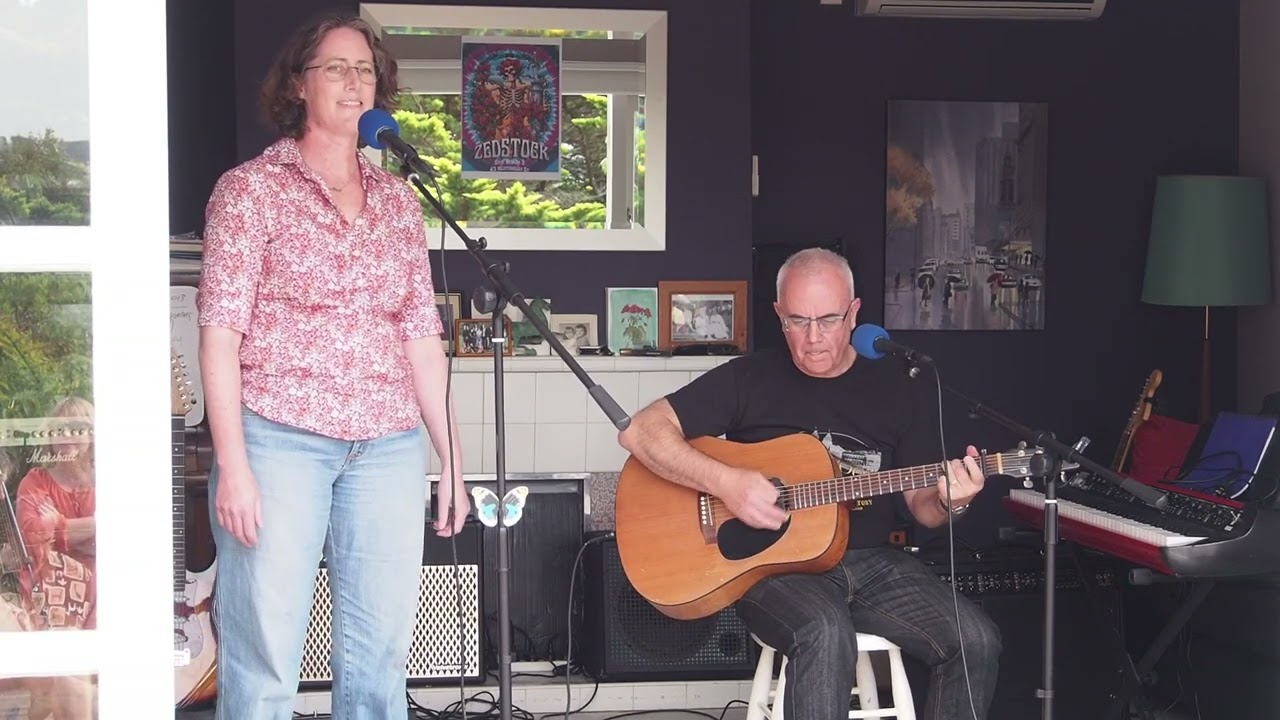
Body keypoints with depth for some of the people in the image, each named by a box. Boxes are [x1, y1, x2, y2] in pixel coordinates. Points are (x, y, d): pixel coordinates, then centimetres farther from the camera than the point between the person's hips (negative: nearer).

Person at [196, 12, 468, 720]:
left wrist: (450, 457, 12)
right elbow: (220, 331, -5)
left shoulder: (398, 200, 14)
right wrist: (233, 466, -12)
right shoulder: (251, 187, 1)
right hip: (280, 440, -4)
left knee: (380, 660, 6)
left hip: (389, 448, 4)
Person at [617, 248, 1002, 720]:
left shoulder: (900, 393, 8)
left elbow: (920, 504, 14)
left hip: (872, 562, 4)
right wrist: (726, 482, -21)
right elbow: (640, 433, -8)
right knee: (826, 634, -36)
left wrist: (948, 502, -11)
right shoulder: (749, 379, -1)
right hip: (771, 562, -3)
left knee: (976, 641, -19)